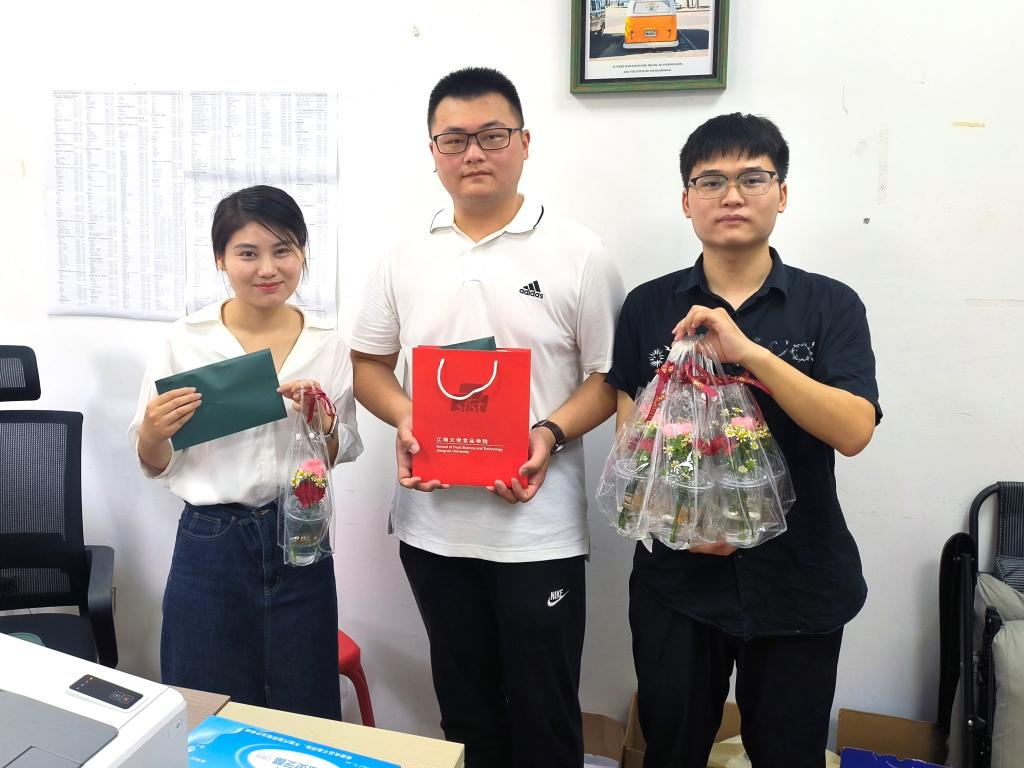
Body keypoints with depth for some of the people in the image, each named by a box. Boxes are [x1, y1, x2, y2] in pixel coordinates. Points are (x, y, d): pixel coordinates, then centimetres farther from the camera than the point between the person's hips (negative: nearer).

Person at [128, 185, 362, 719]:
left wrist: (322, 422, -12)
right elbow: (154, 466, 2)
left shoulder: (328, 347, 0)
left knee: (305, 719, 14)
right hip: (210, 545, -1)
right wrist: (153, 434, -19)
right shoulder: (184, 341, -4)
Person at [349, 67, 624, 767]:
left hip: (539, 531, -3)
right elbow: (368, 363, 11)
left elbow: (611, 376, -3)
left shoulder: (578, 253, -4)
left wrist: (550, 435, -20)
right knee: (464, 709, 20)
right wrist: (404, 419, -9)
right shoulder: (407, 259, 6)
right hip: (434, 525, 4)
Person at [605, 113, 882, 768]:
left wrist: (749, 352, -26)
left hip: (798, 577, 0)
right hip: (678, 573, 1)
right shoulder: (648, 307, 0)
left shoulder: (831, 305, -4)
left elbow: (854, 431, -16)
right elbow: (631, 432, 1)